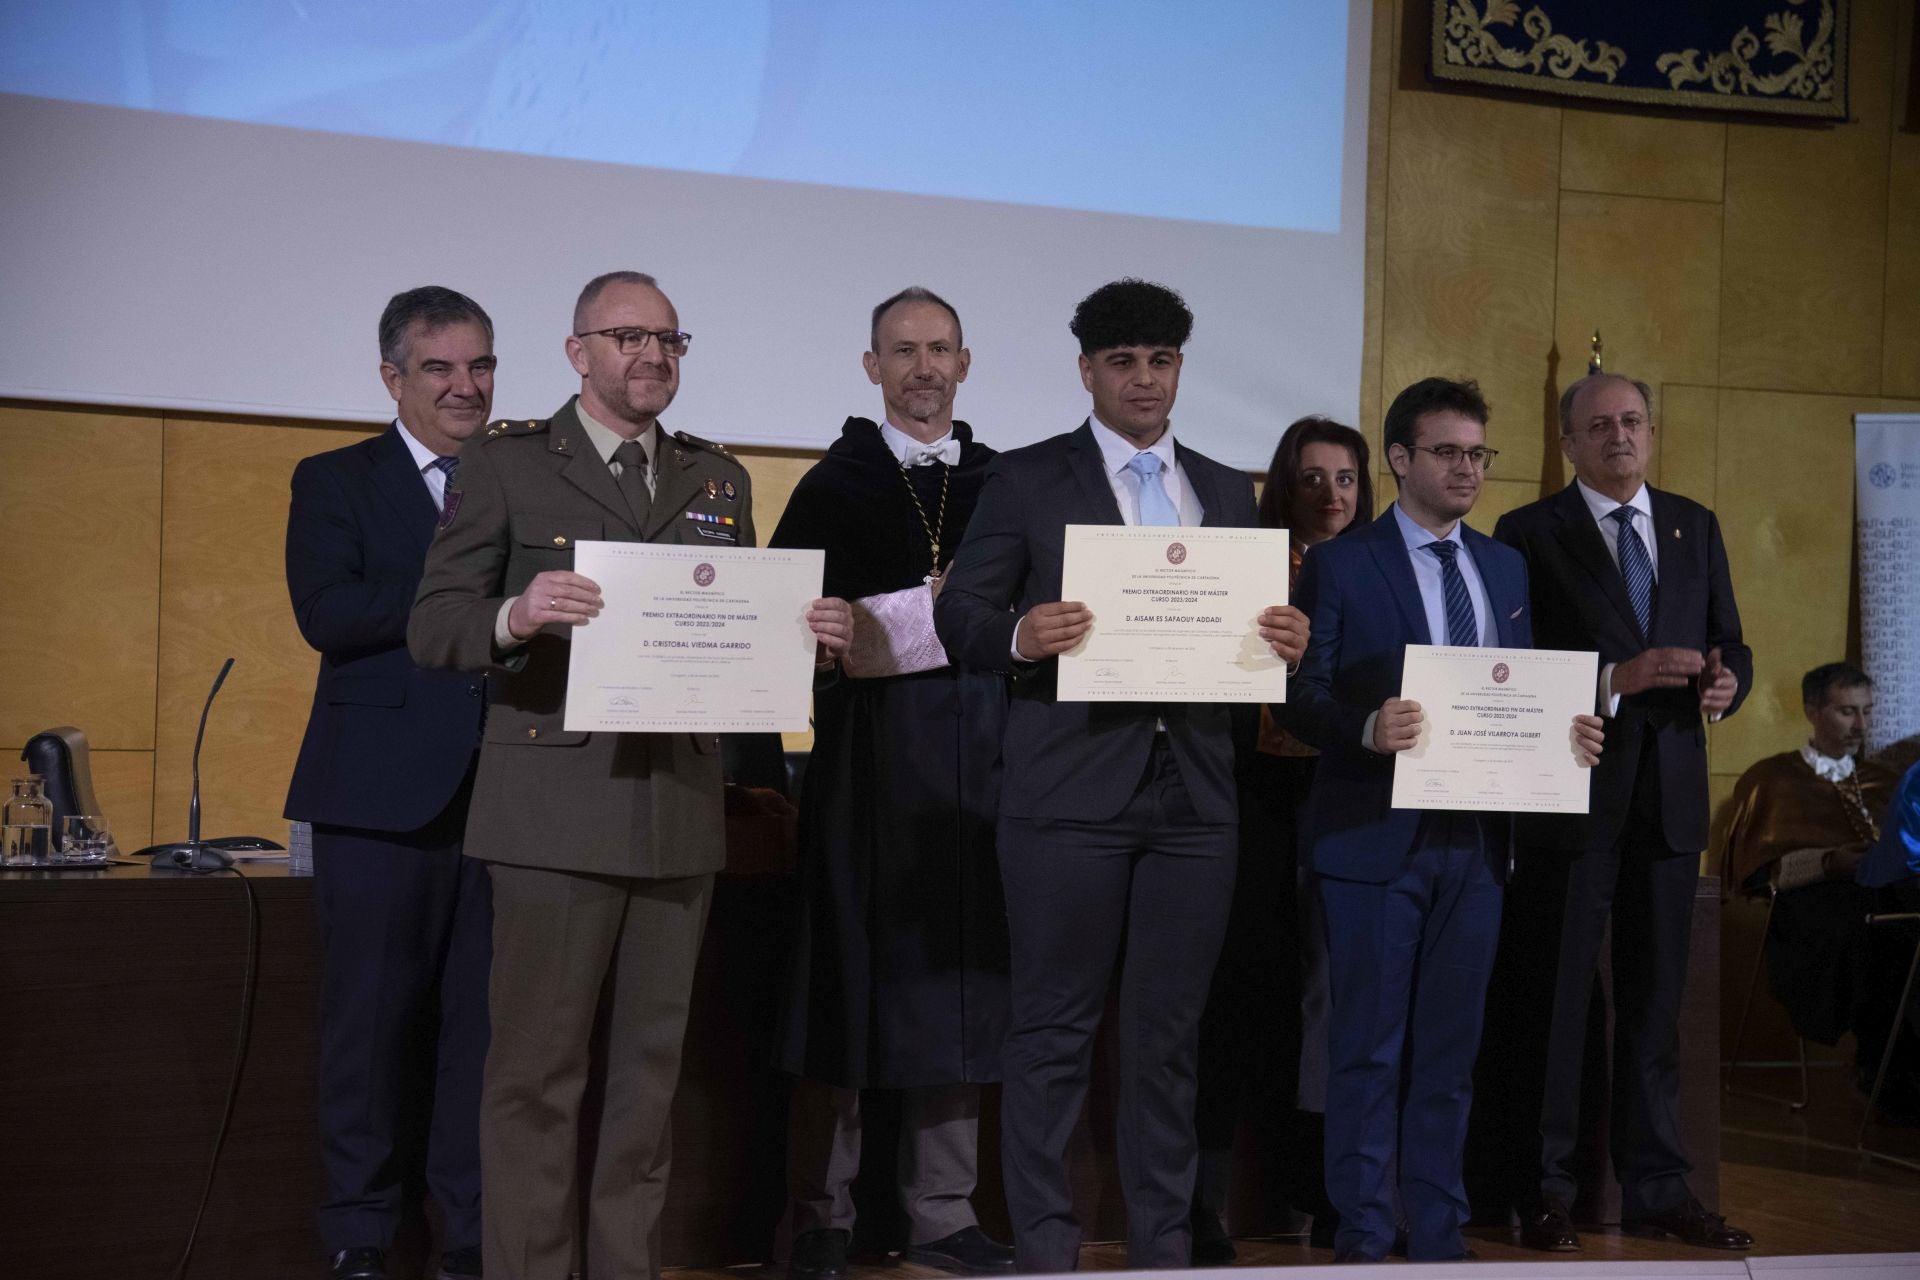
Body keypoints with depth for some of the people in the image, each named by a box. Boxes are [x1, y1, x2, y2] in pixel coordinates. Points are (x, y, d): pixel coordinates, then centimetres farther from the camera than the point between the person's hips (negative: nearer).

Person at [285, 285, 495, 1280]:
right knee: (373, 1021, 4)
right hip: (384, 795, -3)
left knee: (488, 1021, 5)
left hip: (507, 793, 3)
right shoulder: (335, 482, 5)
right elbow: (328, 614, -12)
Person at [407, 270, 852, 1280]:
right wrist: (516, 617, -25)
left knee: (648, 1067, 10)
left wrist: (809, 636, -4)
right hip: (557, 808, -5)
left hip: (679, 810, 5)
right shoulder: (505, 465, 2)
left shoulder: (718, 480, 17)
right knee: (540, 1072, -2)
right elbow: (432, 627, -4)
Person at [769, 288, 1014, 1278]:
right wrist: (929, 612, -13)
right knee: (850, 975, 0)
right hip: (868, 756, -3)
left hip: (978, 753, 3)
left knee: (956, 982, 6)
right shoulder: (837, 482, 3)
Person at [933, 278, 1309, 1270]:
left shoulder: (1228, 493, 17)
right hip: (1070, 794, -4)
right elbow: (958, 614, 0)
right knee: (1054, 1030, 1)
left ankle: (1164, 1244, 18)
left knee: (1169, 1034, 10)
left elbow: (1254, 629, 16)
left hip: (1194, 798, 4)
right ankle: (1043, 1247, 9)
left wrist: (1285, 644, -7)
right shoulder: (1026, 479, 4)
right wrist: (1020, 637, -21)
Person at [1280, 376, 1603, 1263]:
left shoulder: (1506, 569, 14)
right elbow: (1301, 696, -8)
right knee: (1369, 1046, 1)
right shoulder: (1340, 565, -3)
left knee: (1451, 1046, 11)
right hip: (1375, 836, -5)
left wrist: (1565, 735, -5)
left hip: (1474, 839, 5)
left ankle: (1438, 1233, 20)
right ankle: (1363, 1237, 10)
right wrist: (1368, 727, -27)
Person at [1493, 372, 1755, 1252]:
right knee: (1559, 992, 2)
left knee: (1655, 997, 10)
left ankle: (1656, 1187, 18)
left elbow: (1727, 643, 12)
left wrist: (1725, 681, -11)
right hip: (1572, 788, -4)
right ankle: (1547, 1189, 10)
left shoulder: (1694, 527, 12)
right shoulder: (1530, 534, -2)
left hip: (1670, 792, 4)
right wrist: (1618, 679, -21)